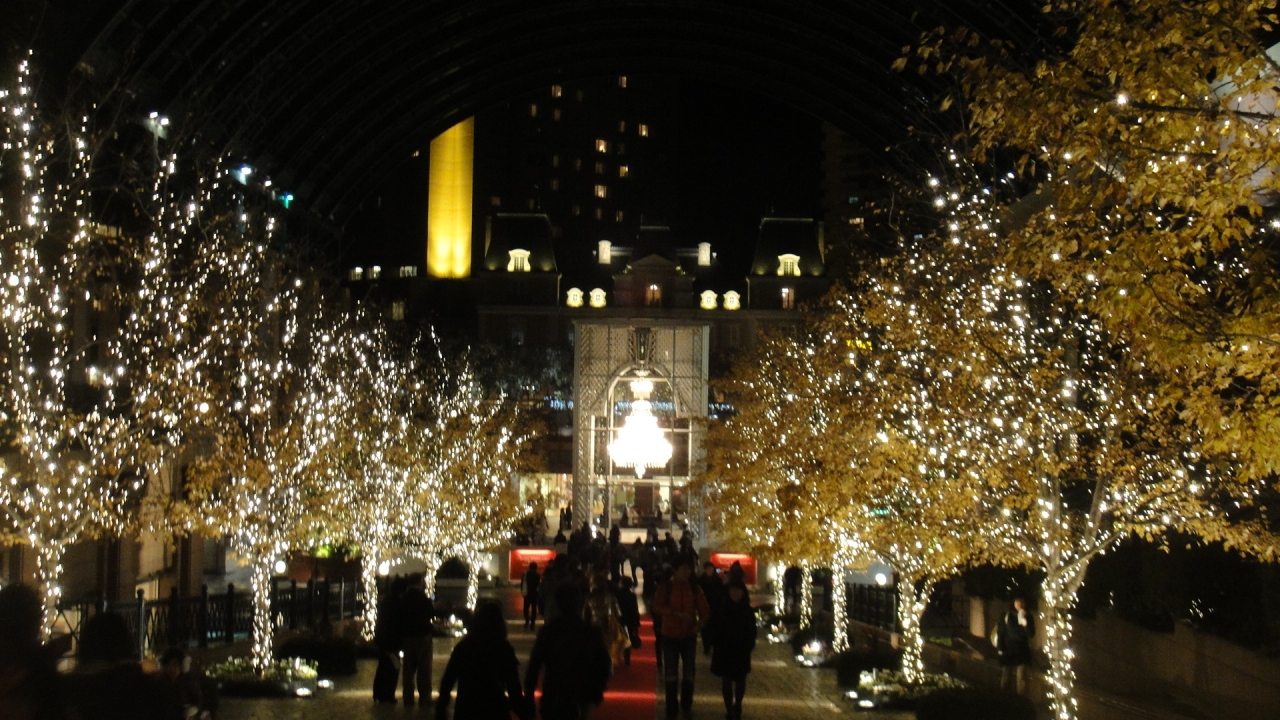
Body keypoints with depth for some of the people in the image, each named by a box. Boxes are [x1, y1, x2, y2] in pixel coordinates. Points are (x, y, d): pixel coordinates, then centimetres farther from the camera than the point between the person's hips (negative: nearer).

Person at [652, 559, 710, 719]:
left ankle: (687, 705, 29)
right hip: (670, 635, -2)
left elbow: (704, 609, 0)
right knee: (671, 674, 2)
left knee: (689, 672, 13)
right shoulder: (666, 587, -6)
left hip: (689, 635, 2)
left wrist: (701, 622, -21)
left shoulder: (695, 588, 1)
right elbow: (657, 606, -17)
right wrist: (676, 613, -28)